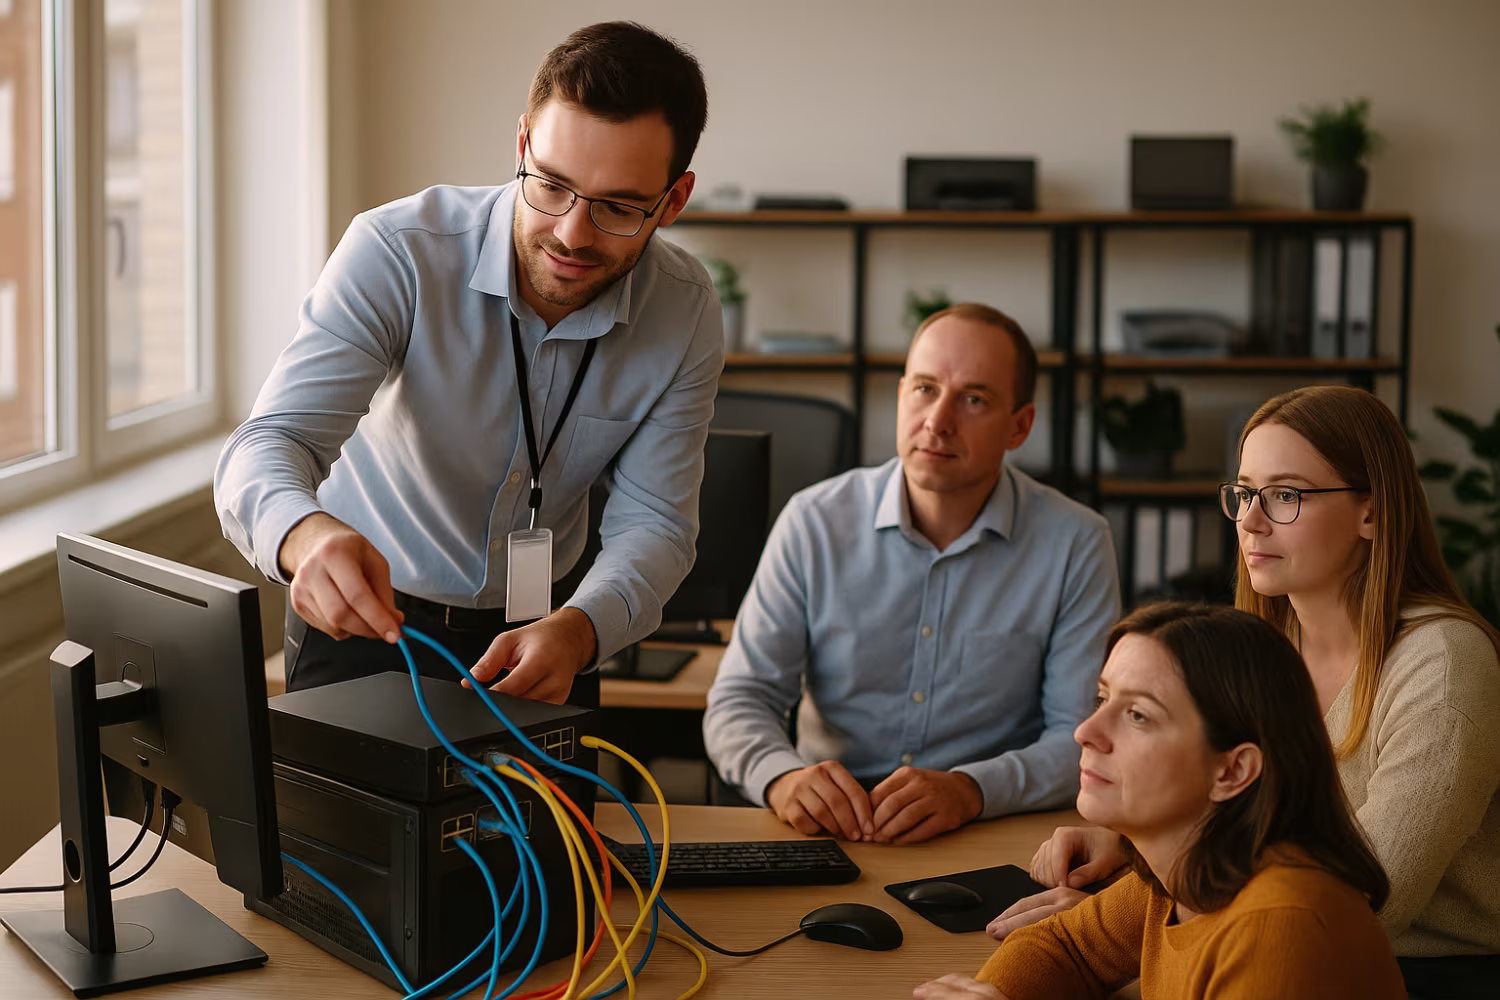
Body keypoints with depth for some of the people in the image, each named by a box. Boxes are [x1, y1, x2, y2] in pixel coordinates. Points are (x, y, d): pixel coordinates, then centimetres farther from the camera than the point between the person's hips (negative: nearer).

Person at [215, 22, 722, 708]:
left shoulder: (686, 315, -11)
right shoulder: (395, 253, -21)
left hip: (538, 627, 3)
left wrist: (577, 631, -31)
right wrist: (305, 536, -52)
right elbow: (268, 445, -27)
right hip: (361, 616, -3)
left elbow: (653, 521, -9)